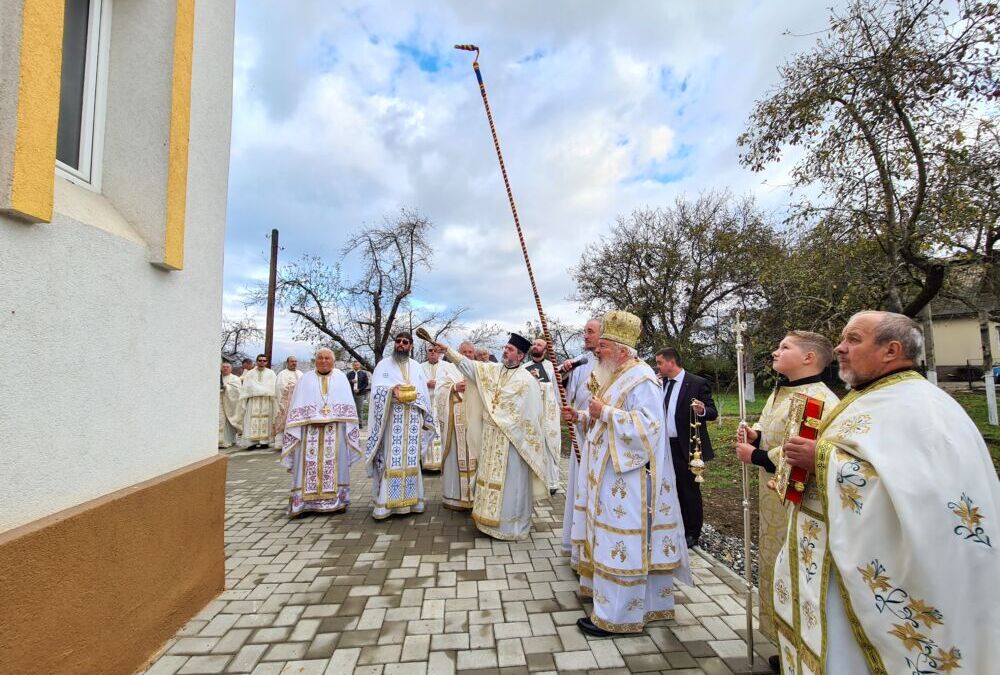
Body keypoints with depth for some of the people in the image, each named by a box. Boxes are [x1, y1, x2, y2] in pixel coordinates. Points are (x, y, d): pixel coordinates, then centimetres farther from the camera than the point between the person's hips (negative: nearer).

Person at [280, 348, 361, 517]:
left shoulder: (340, 378, 11)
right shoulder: (306, 378, 11)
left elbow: (347, 404, 5)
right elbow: (298, 405, 5)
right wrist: (313, 419, -9)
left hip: (335, 431, 0)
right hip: (310, 429, 0)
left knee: (334, 463, 0)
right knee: (310, 464, -4)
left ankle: (335, 500, 7)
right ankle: (306, 501, 1)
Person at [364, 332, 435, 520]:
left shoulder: (417, 367, 15)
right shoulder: (383, 365, 6)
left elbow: (424, 395, 13)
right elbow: (377, 390, -5)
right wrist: (392, 390, -23)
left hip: (412, 420, 3)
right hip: (391, 419, -3)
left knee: (411, 459, 5)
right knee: (389, 459, -6)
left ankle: (411, 499, 12)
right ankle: (384, 503, -2)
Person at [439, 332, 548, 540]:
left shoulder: (526, 380, -11)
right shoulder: (493, 369, 6)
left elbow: (531, 415, -10)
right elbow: (469, 365, 5)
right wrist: (447, 350, -2)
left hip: (511, 438, -6)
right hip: (491, 435, 6)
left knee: (509, 482, 3)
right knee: (492, 478, 15)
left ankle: (511, 525, 17)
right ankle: (492, 518, 29)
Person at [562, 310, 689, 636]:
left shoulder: (642, 380, -18)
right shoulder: (617, 377, 13)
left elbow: (647, 425, -26)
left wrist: (605, 412, -24)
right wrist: (581, 416, 8)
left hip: (628, 478, -10)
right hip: (612, 473, 10)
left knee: (621, 542, -1)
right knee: (612, 539, 18)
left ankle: (614, 615, 12)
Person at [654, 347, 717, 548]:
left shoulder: (697, 383, -12)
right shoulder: (662, 383, 7)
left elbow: (713, 412, -13)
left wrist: (702, 411, -33)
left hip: (686, 447, -6)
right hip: (665, 446, 7)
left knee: (690, 491, 7)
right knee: (674, 490, 18)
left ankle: (692, 534, 22)